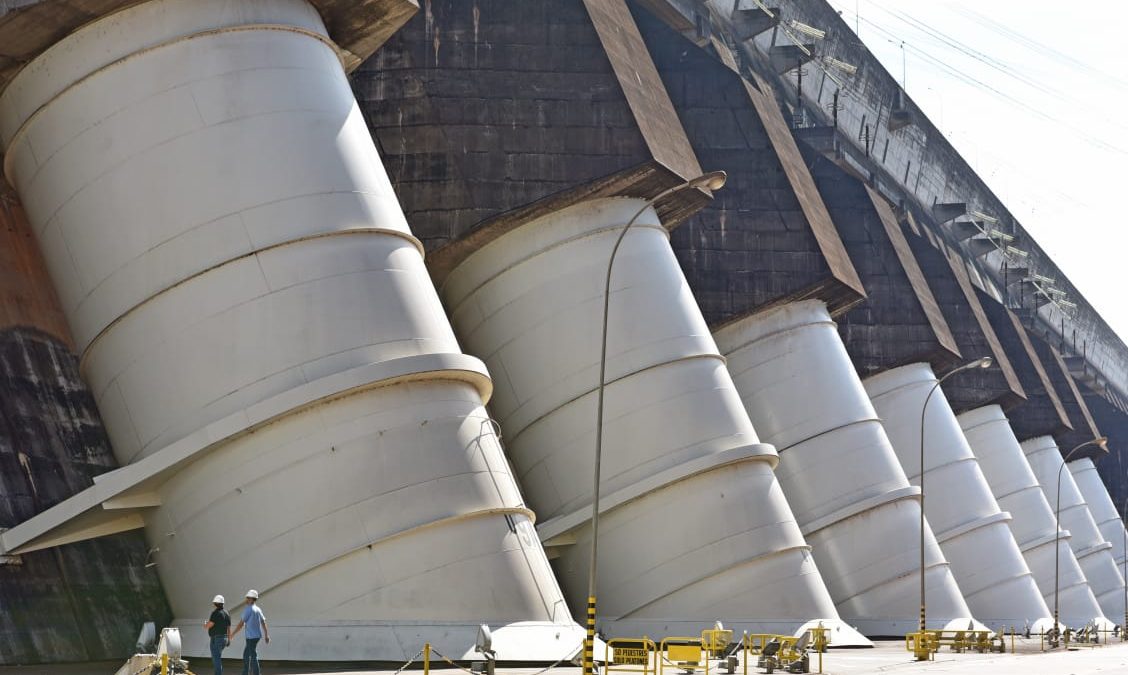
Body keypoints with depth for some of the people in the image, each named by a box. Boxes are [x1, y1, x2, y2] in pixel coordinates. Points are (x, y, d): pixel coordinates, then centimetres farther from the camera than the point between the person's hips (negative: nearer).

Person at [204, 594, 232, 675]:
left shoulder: (216, 613, -15)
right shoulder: (226, 613, 11)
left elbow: (209, 625, -18)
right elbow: (229, 627, 14)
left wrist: (205, 624, 5)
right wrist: (229, 639, 21)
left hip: (216, 639, -9)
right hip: (224, 638, 9)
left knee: (216, 659, -6)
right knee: (217, 657, 20)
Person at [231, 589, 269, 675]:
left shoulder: (248, 610, -13)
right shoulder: (258, 609, 10)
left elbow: (241, 624, -12)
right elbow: (263, 623, 11)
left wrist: (232, 635, -4)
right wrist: (266, 635, 14)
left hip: (251, 636, -8)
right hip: (257, 635, 8)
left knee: (253, 657, -5)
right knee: (246, 655, 16)